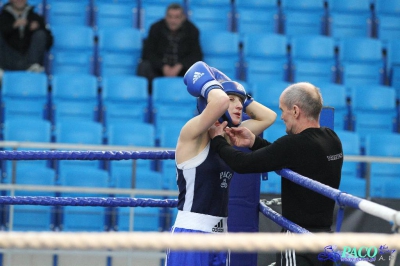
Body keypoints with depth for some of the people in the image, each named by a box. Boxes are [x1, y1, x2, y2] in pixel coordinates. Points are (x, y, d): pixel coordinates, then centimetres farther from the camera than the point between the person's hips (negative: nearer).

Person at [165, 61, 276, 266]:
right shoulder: (193, 135, -11)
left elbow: (268, 117, 19)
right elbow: (220, 101, -29)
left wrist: (242, 96, 12)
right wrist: (207, 84, -9)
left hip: (220, 236, 8)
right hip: (190, 235, -8)